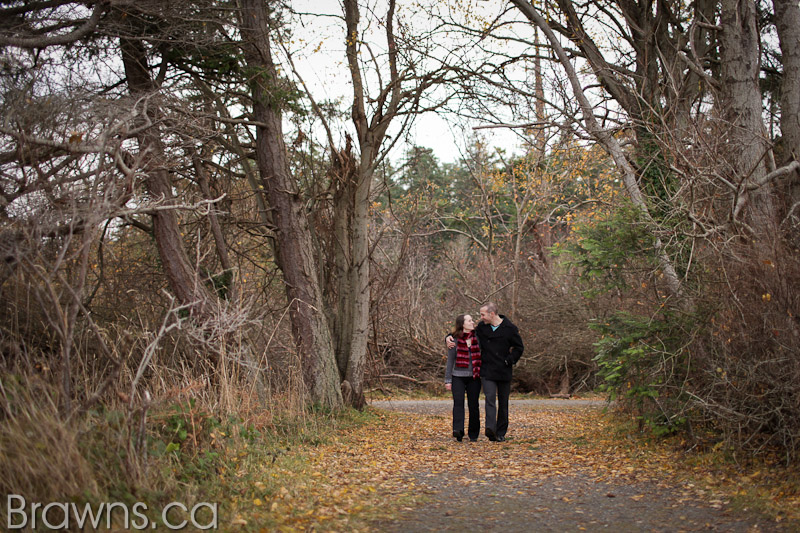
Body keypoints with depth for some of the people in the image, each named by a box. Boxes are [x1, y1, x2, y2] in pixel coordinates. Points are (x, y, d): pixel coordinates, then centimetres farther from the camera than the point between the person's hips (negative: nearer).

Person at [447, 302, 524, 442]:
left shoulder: (510, 329, -3)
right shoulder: (482, 327, 6)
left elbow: (519, 348, 1)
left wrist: (508, 361, -9)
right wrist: (450, 337, 4)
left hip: (504, 372, -1)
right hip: (487, 371, 1)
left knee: (503, 403, 8)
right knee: (490, 399, -17)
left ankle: (501, 433, 18)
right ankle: (490, 429, -30)